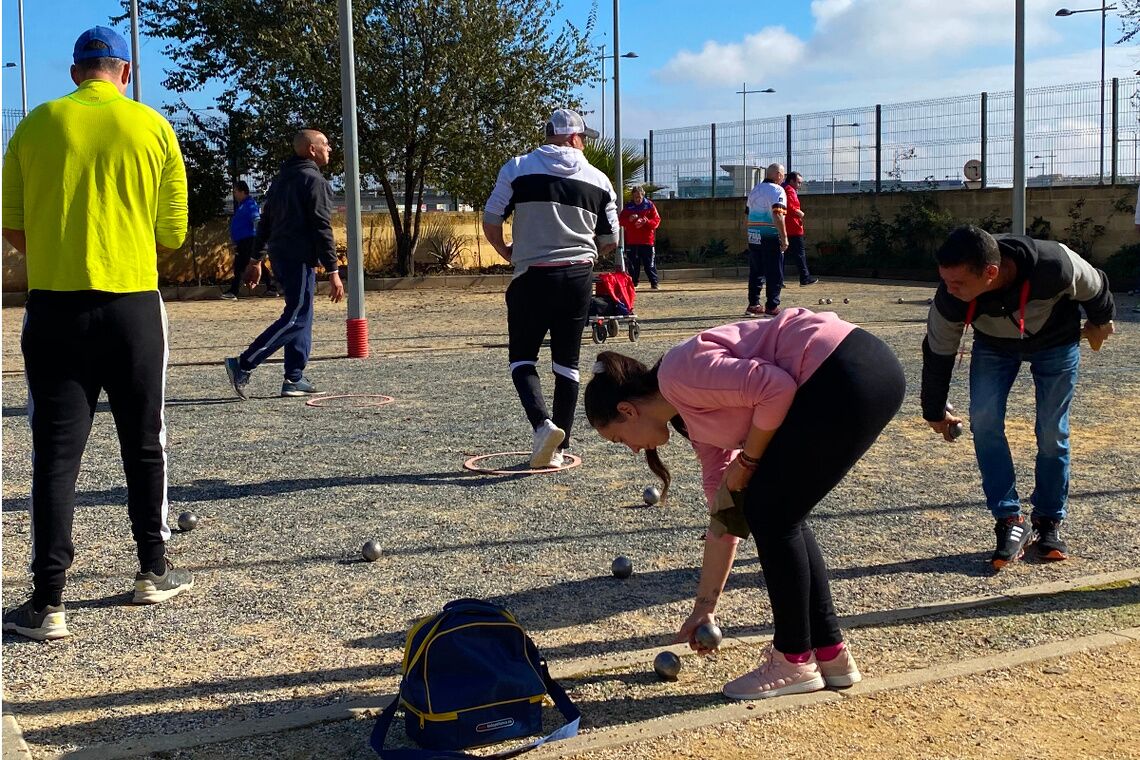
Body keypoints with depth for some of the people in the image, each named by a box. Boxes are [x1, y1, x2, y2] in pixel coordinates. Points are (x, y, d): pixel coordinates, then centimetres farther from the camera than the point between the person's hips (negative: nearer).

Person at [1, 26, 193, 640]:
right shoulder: (152, 127, 0)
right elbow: (172, 232, 1)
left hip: (53, 307, 0)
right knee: (143, 445, 14)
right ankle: (153, 572, 25)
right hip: (133, 306, 0)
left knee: (55, 454, 2)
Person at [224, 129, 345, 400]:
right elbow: (322, 228, -15)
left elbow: (265, 221, 19)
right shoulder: (314, 181, -10)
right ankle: (243, 365, -14)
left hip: (279, 255, 10)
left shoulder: (281, 178, 18)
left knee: (301, 317, 13)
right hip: (299, 258, -10)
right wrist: (333, 271, -16)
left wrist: (256, 259, 23)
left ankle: (294, 378, 10)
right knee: (296, 318, -9)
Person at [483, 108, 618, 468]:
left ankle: (542, 423, -15)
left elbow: (490, 222, -5)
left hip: (532, 278, -2)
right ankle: (558, 447, 13)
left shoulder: (518, 168, -2)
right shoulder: (598, 180, 5)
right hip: (579, 279, 2)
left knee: (521, 358, 9)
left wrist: (507, 252, 15)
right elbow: (610, 241, 8)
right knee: (566, 363, 11)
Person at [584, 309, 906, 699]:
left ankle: (795, 660, 13)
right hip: (866, 375, 10)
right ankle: (830, 653, 22)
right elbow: (725, 516, 22)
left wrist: (748, 460, -2)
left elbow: (775, 388, -17)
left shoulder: (678, 375, -5)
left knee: (770, 513, 1)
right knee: (777, 513, 14)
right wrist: (704, 608, 27)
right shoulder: (697, 418, 20)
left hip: (848, 374, -10)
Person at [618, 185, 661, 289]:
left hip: (646, 241, -3)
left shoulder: (649, 205, 1)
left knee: (649, 263, -2)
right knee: (633, 263, 7)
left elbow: (657, 221, -3)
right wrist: (629, 219, -15)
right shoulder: (628, 206, 8)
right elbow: (621, 220, 5)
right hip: (632, 241, 3)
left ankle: (654, 282, 2)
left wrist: (646, 222, -20)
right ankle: (633, 283, 14)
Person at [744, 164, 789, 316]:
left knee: (755, 272, 14)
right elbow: (777, 215, -21)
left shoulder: (755, 189, 15)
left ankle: (753, 305, 17)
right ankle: (772, 307, -1)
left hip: (753, 237, 7)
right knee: (775, 274, 0)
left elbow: (748, 211, 19)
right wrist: (784, 238, -21)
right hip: (771, 237, -7)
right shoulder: (777, 190, -10)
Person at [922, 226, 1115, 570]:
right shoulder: (949, 301, -35)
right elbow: (938, 354, -16)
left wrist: (1100, 321, 5)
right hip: (995, 344, 1)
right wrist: (935, 412, -2)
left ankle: (1049, 522, 15)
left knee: (1052, 431, -3)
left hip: (1056, 341, -1)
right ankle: (1010, 522, -7)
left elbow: (1094, 288, -17)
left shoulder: (1055, 265, -42)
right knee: (984, 420, -15)